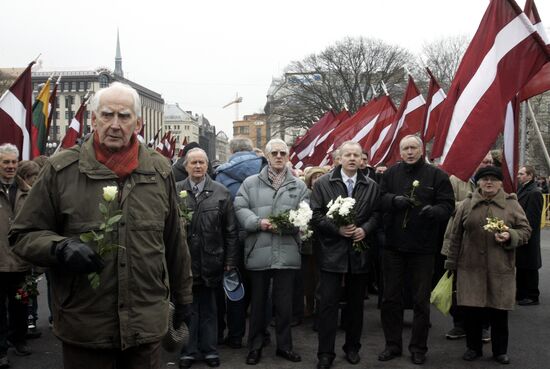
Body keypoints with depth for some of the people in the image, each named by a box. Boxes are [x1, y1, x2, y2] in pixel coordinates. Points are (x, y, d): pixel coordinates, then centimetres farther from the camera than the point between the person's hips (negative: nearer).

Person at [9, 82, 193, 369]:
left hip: (147, 324, 2)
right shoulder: (61, 169, -2)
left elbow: (174, 242, 13)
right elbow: (23, 234, 3)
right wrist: (60, 248, -16)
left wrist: (183, 296, 17)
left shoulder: (159, 171, 6)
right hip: (84, 327, -2)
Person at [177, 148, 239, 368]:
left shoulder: (221, 193, 3)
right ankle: (189, 350, 22)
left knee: (208, 307, 13)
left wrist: (231, 260, 0)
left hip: (211, 261, 1)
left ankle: (209, 349, 25)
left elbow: (230, 230, 3)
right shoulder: (175, 191, 1)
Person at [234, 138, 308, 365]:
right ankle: (255, 346, 23)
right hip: (258, 251, -1)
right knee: (258, 300, 10)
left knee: (284, 301, 9)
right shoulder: (251, 183, 6)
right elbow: (240, 208, -1)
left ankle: (284, 345, 24)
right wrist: (258, 222, -15)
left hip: (287, 252, 1)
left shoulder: (299, 185, 9)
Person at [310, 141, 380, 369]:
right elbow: (316, 215, -6)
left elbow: (376, 214, 5)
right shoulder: (323, 184, 0)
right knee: (328, 303, -2)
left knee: (356, 303, 13)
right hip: (332, 252, -2)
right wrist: (337, 229, -16)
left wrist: (364, 229, -13)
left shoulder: (371, 186, 7)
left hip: (359, 253, 3)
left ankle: (352, 347, 28)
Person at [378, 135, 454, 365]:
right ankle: (393, 344, 24)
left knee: (421, 300, 7)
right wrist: (395, 200, -20)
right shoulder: (391, 173, 6)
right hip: (393, 245, 2)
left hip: (422, 248, -2)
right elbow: (380, 198, 0)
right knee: (390, 298, 9)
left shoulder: (436, 175, 0)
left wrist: (434, 210, -25)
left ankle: (418, 348, 22)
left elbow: (448, 205, -4)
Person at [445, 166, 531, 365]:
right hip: (471, 267, 1)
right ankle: (473, 347, 22)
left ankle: (500, 350, 23)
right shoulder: (466, 205, 6)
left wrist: (510, 236, -17)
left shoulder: (512, 204, 3)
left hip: (500, 269, -1)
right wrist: (451, 264, 8)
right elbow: (456, 236, 9)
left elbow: (525, 230, 4)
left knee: (499, 311, 6)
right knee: (471, 310, 4)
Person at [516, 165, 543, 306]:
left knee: (529, 268, 1)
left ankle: (532, 297, 12)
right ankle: (521, 294, 26)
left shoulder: (534, 193, -17)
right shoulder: (522, 190, 13)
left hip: (528, 238, -9)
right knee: (520, 266, 16)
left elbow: (532, 219, -20)